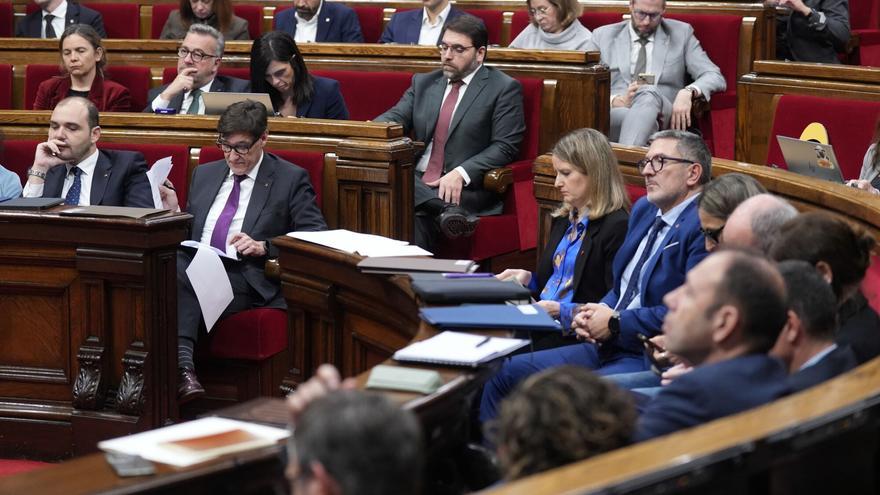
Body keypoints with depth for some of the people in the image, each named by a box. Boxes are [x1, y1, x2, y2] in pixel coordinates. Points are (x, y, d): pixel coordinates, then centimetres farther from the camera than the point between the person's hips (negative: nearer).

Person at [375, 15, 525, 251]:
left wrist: (461, 173, -22)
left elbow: (505, 146, -7)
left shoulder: (504, 88, 2)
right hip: (416, 182, 6)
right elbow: (395, 117, 10)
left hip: (466, 188, -6)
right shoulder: (423, 83, 20)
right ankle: (449, 210, -44)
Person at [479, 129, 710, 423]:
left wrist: (616, 324, -15)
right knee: (506, 373, 3)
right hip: (607, 346, 10)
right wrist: (596, 315, 3)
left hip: (652, 359, -10)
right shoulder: (644, 210, 18)